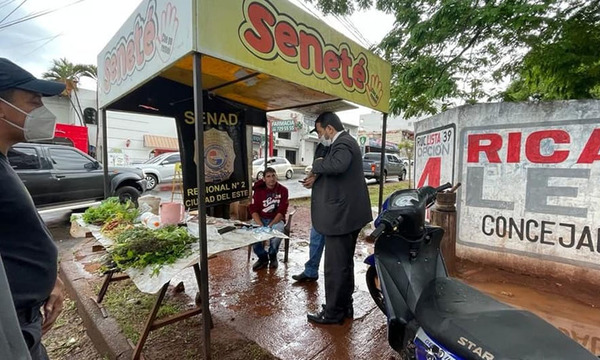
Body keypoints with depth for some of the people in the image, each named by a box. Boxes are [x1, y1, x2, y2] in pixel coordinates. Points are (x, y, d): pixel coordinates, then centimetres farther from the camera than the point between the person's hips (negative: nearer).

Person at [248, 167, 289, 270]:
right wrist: (261, 225, -20)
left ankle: (272, 256, 1)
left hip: (276, 219, -1)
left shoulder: (283, 190, -4)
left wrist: (271, 225, -22)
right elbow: (253, 210, -5)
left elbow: (281, 211, -9)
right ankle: (263, 257, 2)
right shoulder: (258, 190, 0)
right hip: (261, 219, 2)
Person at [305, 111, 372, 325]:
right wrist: (317, 181, 11)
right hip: (348, 212, 11)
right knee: (345, 263, 19)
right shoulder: (345, 141, 17)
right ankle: (345, 306, 33)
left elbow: (338, 165, -38)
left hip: (341, 214, -11)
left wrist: (317, 164, -20)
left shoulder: (342, 143, -15)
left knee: (335, 266, 1)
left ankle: (333, 312, 17)